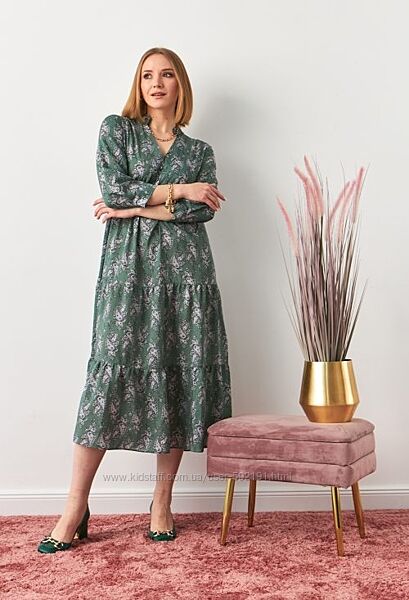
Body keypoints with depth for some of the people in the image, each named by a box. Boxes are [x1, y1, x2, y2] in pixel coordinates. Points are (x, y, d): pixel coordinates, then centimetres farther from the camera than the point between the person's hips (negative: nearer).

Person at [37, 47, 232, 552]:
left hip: (185, 269, 3)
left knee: (179, 375, -1)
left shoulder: (199, 150, 16)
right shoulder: (115, 129, 12)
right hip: (127, 267, -2)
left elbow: (203, 211, -1)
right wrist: (177, 190, -4)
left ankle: (162, 502, 9)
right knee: (110, 372, -9)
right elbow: (113, 189, -5)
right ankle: (76, 508, -3)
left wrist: (135, 206, -6)